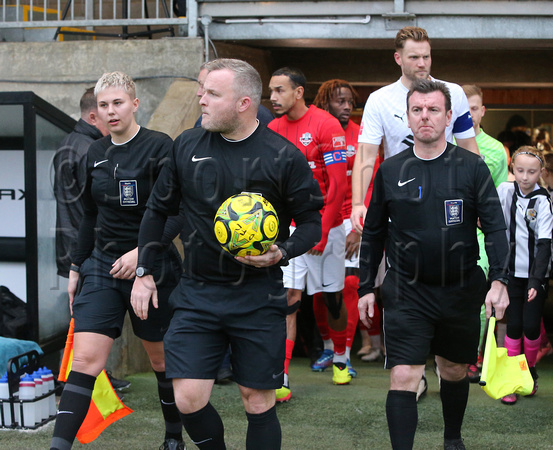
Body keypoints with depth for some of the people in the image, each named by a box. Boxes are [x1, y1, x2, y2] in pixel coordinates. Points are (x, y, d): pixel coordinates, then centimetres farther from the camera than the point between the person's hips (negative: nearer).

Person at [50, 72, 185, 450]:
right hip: (102, 266, 4)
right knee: (84, 359, -8)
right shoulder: (95, 154, 8)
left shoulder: (159, 147, -9)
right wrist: (76, 267, 18)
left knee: (162, 359, 11)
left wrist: (142, 251, -25)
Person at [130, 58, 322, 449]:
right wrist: (143, 273, 11)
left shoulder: (283, 156, -7)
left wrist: (281, 254, -19)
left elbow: (311, 222, 0)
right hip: (198, 294, 3)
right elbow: (158, 209, 14)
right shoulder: (187, 146, 3)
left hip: (258, 296, -2)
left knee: (258, 402, 4)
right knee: (188, 399, -5)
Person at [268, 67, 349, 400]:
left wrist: (323, 231, -14)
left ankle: (340, 358, 37)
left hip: (324, 227, -2)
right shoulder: (273, 129, 6)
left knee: (333, 297, 12)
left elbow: (338, 184, -11)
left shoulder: (326, 126, -9)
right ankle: (281, 380, -12)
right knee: (288, 297, -9)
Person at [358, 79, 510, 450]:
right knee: (403, 378, -11)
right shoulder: (390, 171, 1)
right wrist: (366, 287, 9)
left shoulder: (472, 167, -3)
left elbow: (495, 226, -6)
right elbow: (373, 233, 10)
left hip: (461, 291, 1)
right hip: (408, 294, -1)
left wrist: (499, 280, -17)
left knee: (455, 372, 18)